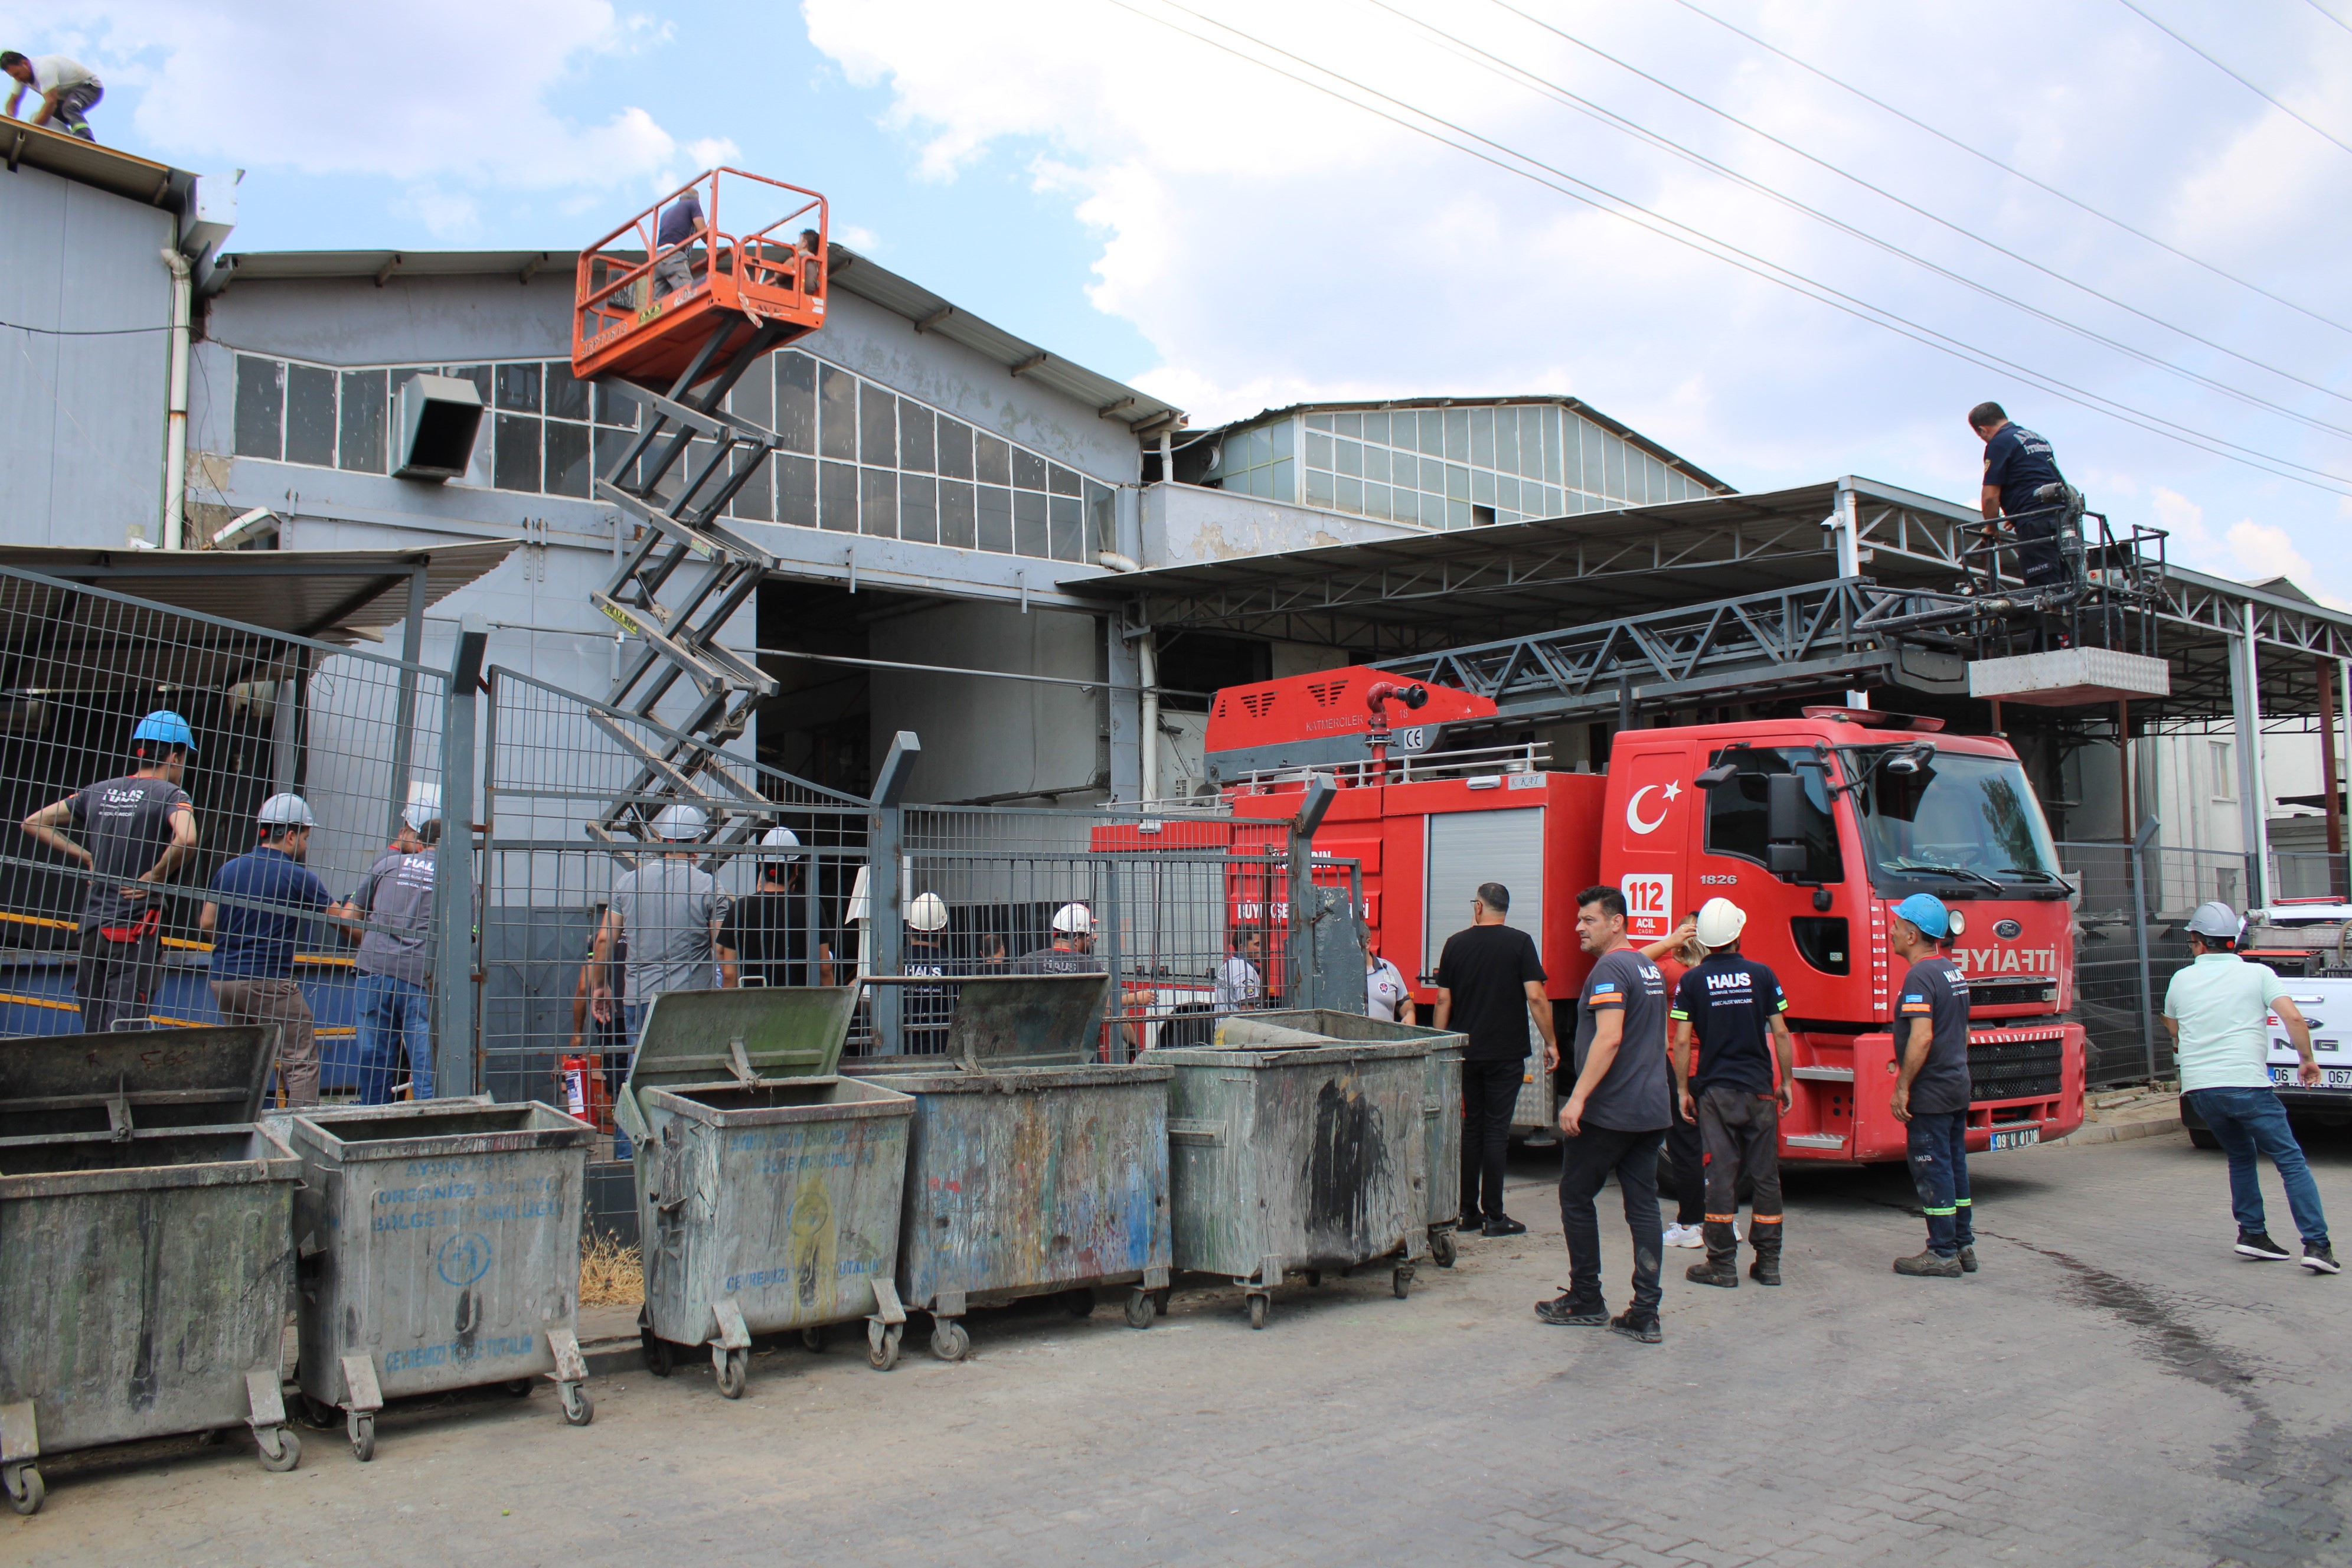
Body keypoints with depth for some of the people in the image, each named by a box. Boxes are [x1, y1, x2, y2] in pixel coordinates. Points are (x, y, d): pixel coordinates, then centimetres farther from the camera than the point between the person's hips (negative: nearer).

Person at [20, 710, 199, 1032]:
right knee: (123, 1031, -7)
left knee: (93, 1035, 13)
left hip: (92, 925, 6)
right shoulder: (170, 794, -7)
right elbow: (185, 840, -28)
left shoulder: (99, 791, 12)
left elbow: (33, 823, 19)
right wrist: (154, 879, -13)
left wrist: (86, 857, 15)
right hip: (136, 927, -6)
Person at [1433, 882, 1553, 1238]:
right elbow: (1536, 997, -10)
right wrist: (1550, 1043, -1)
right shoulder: (1519, 942, -6)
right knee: (1496, 1130, 0)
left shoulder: (1456, 944, 4)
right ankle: (1494, 1216, 1)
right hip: (1506, 1054, -3)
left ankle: (1468, 1212, 15)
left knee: (1471, 1128, 11)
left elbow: (1443, 1000, 6)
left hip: (1468, 1052, 3)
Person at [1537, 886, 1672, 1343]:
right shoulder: (1650, 969, 16)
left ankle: (1586, 1301, 12)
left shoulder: (1610, 970, -14)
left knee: (1576, 1198, 6)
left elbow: (1609, 1039, -24)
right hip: (1652, 1110, 9)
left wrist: (1578, 1098, -26)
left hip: (1609, 1113, -9)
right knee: (1643, 1207, 6)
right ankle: (1645, 1314, 5)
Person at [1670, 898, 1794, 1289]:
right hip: (1760, 1089, 1)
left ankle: (1723, 1264, 3)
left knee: (1721, 1175, 2)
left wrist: (1682, 1089, 4)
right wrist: (1786, 1082, 10)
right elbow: (1781, 1034, 0)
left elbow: (1682, 1041, -5)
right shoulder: (1762, 975, -1)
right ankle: (1768, 1263, 12)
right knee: (1765, 1175, 8)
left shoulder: (1692, 981, -3)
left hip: (1715, 1091, -1)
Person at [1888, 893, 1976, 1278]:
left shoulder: (1920, 976, -18)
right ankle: (1963, 1246, 21)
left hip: (1930, 1091, -9)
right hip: (1957, 1087, 9)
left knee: (1933, 1172, -3)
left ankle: (1943, 1254, 2)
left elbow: (1922, 1037, -25)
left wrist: (1902, 1087, -20)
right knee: (1955, 1167, 15)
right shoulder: (1953, 970, 12)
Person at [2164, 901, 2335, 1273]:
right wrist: (2307, 1060, 5)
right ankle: (2316, 1244, -8)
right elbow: (2294, 1019, -10)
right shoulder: (2258, 974, 2)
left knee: (2241, 1155, 22)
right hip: (2247, 1084, -3)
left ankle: (2252, 1232, 15)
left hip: (2198, 1088, 3)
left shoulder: (2181, 980, 11)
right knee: (2291, 1161, 1)